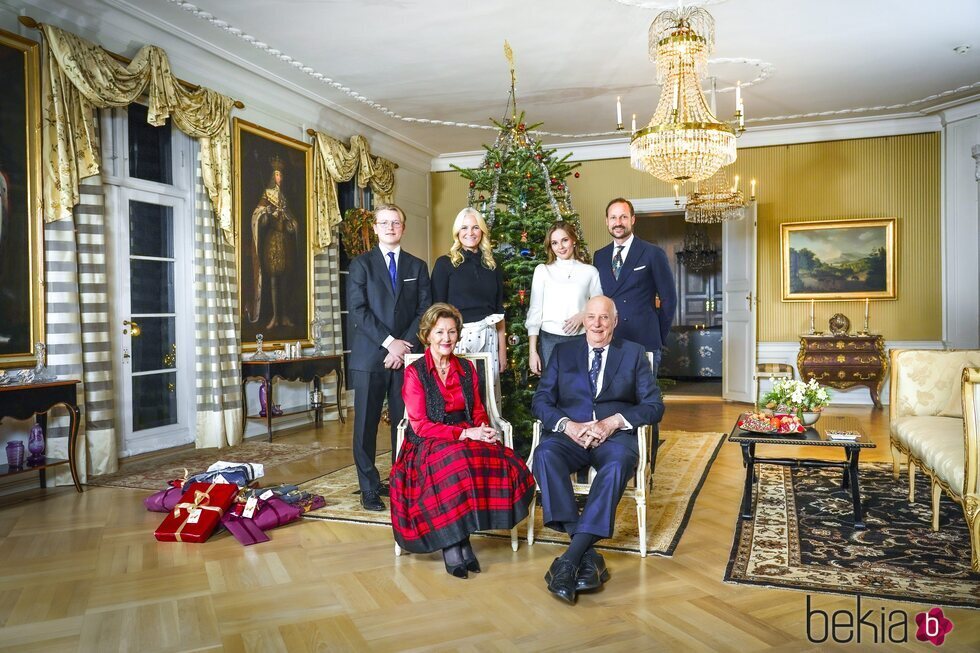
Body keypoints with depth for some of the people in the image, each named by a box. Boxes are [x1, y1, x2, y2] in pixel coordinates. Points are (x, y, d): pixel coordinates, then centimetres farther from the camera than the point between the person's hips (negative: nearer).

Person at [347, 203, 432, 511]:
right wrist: (389, 342, -12)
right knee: (366, 425, 2)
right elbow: (357, 310, -4)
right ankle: (369, 488, 12)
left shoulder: (417, 266, 13)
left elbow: (424, 310, 6)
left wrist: (406, 345, -7)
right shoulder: (361, 264, 6)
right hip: (370, 356, -1)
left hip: (406, 355, 2)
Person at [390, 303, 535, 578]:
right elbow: (420, 425, -8)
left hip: (466, 440, 4)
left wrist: (484, 430, -11)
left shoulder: (467, 368, 14)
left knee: (508, 465, -27)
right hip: (428, 445, -4)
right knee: (456, 465, -38)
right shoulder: (414, 372, 0)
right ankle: (452, 544, -22)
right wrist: (464, 433, -18)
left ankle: (461, 536, -18)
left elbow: (478, 411, 14)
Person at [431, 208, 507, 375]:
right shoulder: (444, 263, -1)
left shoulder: (492, 266, 11)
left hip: (489, 337, 4)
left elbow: (499, 309, 11)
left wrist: (503, 349, 8)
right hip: (458, 337, -4)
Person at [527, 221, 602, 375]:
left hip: (581, 339, 0)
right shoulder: (542, 270, 5)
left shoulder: (590, 272, 5)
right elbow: (534, 311, 4)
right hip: (550, 340, 0)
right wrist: (532, 351, 0)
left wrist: (584, 315, -12)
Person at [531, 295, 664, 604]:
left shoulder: (634, 354, 15)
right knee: (545, 454, -33)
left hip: (614, 436, -1)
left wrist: (614, 421, -13)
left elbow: (654, 405, 5)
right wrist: (568, 425, -13)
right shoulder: (563, 352, 17)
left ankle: (570, 559, -37)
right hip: (570, 434, 1)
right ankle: (587, 555, -33)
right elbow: (540, 401, 8)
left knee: (619, 463, -37)